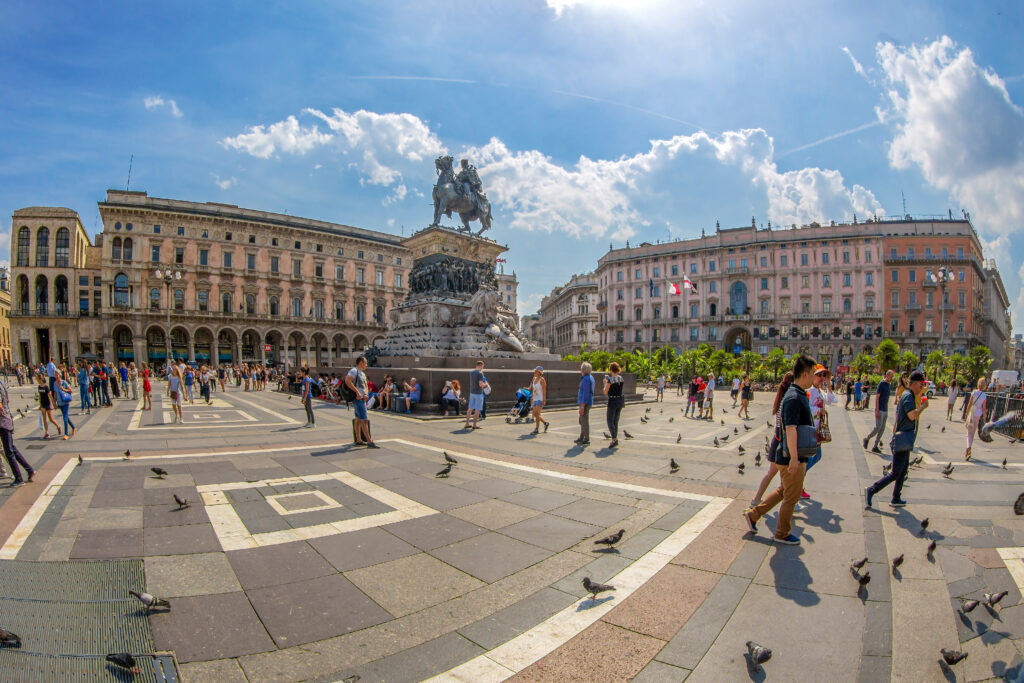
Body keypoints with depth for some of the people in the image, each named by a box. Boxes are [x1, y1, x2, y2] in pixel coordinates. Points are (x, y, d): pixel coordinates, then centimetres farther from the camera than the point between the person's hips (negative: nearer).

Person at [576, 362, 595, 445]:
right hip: (584, 402, 10)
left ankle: (586, 439, 1)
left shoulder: (586, 379, -19)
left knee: (585, 421, -4)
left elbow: (586, 393, -23)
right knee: (581, 421, 16)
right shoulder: (590, 377, 13)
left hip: (585, 403, -10)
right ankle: (582, 438, 24)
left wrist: (582, 406, -23)